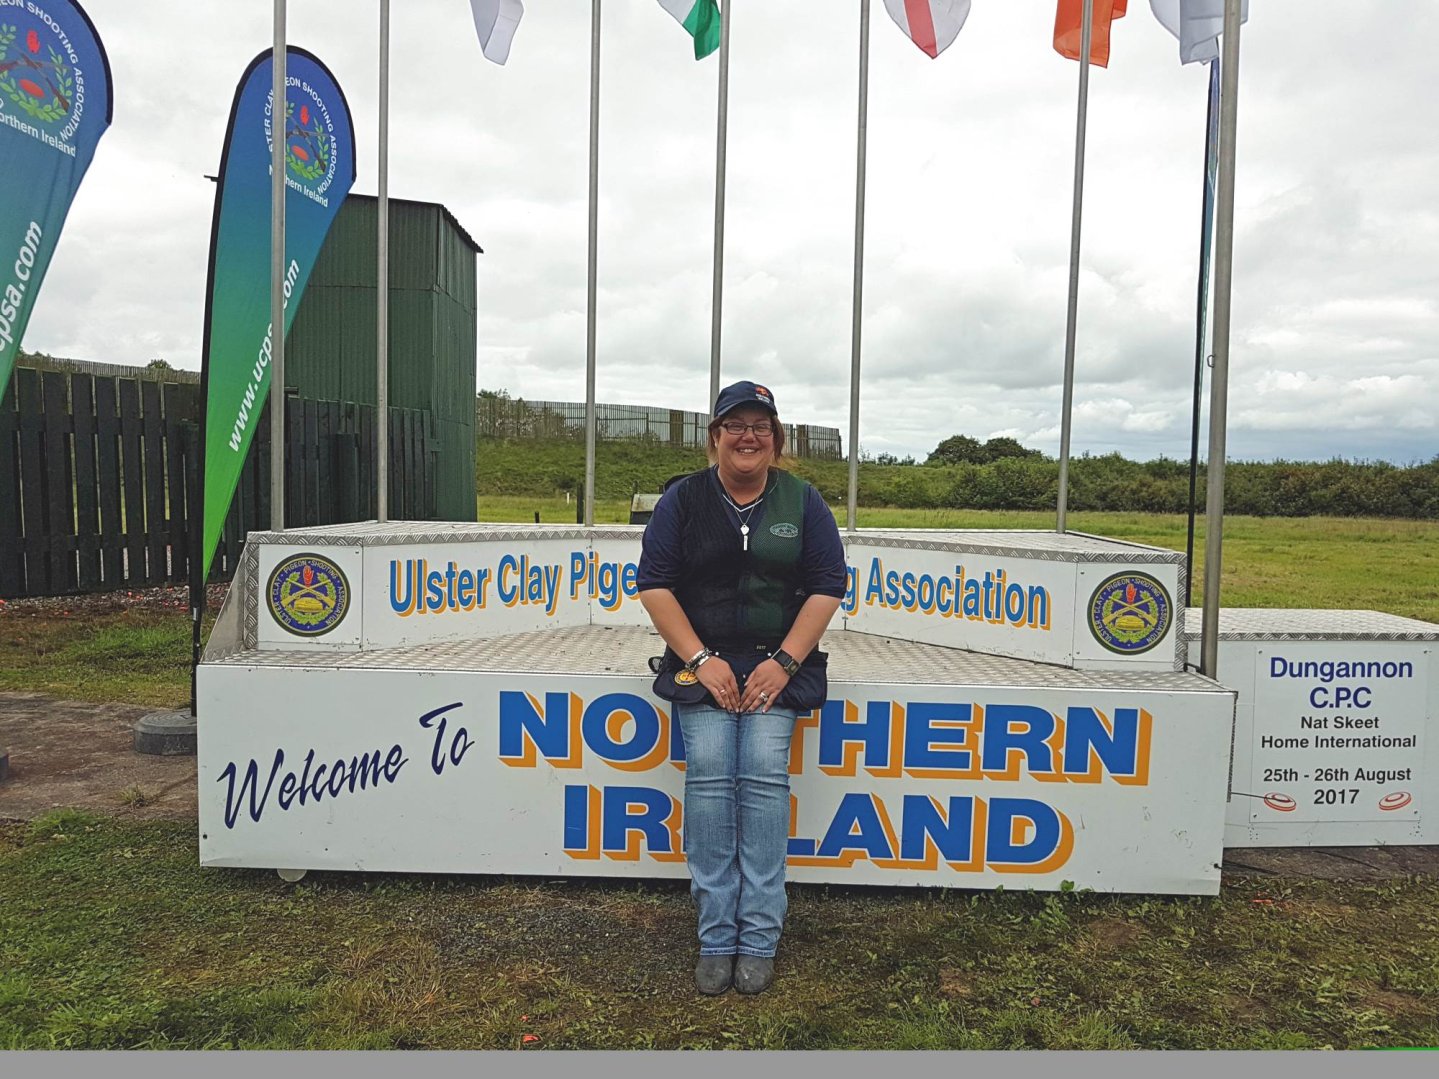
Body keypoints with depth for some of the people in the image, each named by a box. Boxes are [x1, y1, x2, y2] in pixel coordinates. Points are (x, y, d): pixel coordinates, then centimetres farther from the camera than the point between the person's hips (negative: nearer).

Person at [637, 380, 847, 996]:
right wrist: (701, 660, -9)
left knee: (764, 777, -16)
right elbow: (654, 583, 1)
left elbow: (827, 586, 3)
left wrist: (783, 662, -8)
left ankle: (758, 941, -5)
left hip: (776, 664, 0)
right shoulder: (683, 498, 6)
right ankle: (715, 940, -5)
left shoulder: (802, 501, 7)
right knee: (708, 776, -15)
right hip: (701, 662, 0)